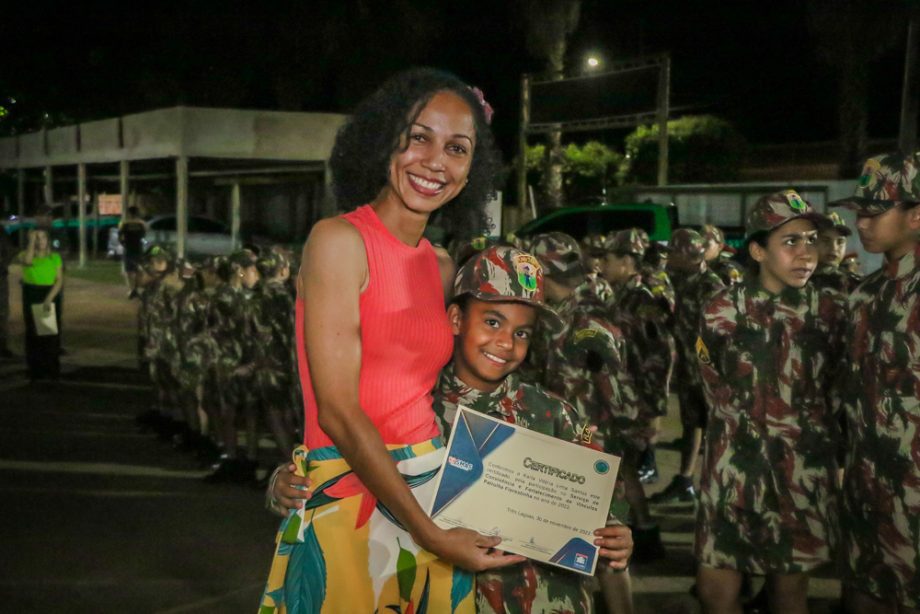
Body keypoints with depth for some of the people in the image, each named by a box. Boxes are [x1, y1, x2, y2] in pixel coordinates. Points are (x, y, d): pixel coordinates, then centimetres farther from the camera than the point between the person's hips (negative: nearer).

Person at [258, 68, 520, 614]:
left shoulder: (442, 268, 9)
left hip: (438, 498, 6)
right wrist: (429, 535, -16)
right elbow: (339, 411, -16)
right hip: (351, 505, -6)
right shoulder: (339, 240, -11)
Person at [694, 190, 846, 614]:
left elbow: (836, 387, 13)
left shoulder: (832, 311, -1)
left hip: (805, 470, 1)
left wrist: (811, 432, 12)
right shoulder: (722, 312, -4)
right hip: (735, 465, -1)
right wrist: (749, 426, 8)